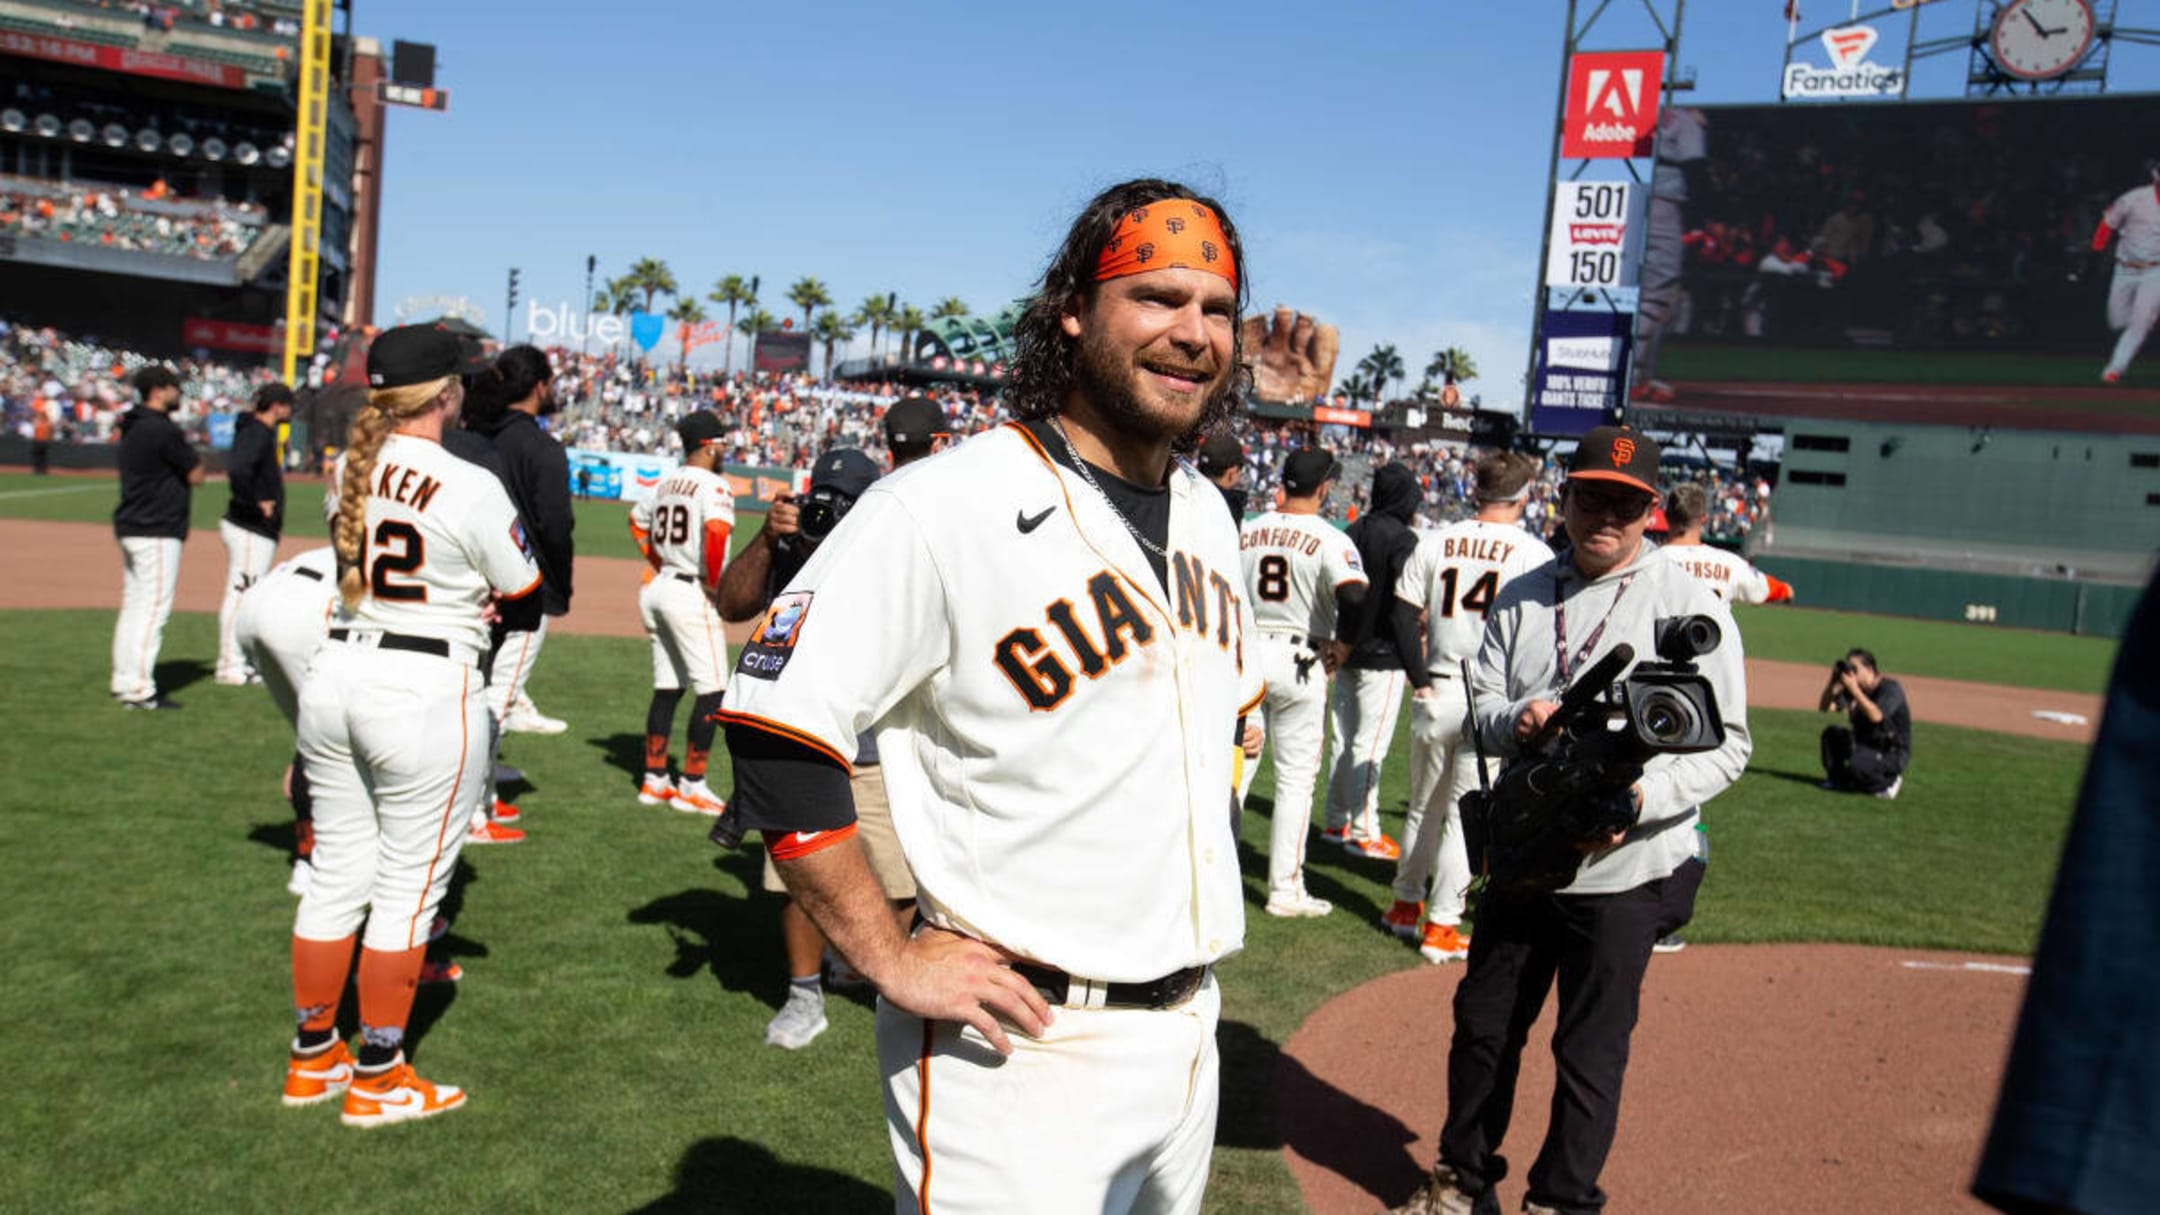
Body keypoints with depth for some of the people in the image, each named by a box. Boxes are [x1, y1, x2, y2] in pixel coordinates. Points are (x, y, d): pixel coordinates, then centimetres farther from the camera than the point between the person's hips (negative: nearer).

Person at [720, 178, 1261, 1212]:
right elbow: (774, 731, -20)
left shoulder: (1207, 514, 7)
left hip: (1188, 1030, 8)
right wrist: (892, 962, -18)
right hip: (1021, 1041, -7)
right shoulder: (945, 508, -19)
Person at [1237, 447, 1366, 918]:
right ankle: (1284, 890, 9)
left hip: (1247, 655, 4)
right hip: (1300, 663, -4)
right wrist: (1343, 643, -9)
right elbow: (1354, 596, -25)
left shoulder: (1247, 530, 5)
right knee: (1295, 778, 5)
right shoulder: (1331, 540, -10)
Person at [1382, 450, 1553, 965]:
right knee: (1465, 813, 3)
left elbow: (1404, 614, 2)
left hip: (1436, 693, 4)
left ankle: (1406, 905, 29)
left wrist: (1422, 679, 2)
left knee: (1423, 806, 18)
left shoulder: (1435, 542, 5)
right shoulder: (1533, 552, -5)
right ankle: (1440, 926, 7)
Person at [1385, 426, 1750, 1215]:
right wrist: (1513, 719, -14)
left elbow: (1726, 745, -9)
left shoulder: (1690, 606, -7)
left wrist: (1642, 796, -25)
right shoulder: (1522, 598, 7)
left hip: (1622, 873, -4)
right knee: (1483, 1023, 16)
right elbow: (1479, 709, 9)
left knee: (1590, 1052, 6)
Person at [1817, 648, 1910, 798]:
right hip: (1865, 745, 7)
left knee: (1856, 765, -33)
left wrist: (1854, 689, -33)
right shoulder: (1852, 688, 3)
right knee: (1831, 734, -7)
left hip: (1894, 754, -7)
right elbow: (1824, 708, 0)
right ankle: (1836, 779, 10)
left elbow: (1876, 716, -35)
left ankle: (1888, 782, -1)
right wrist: (1832, 683, -13)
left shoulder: (1891, 688, -18)